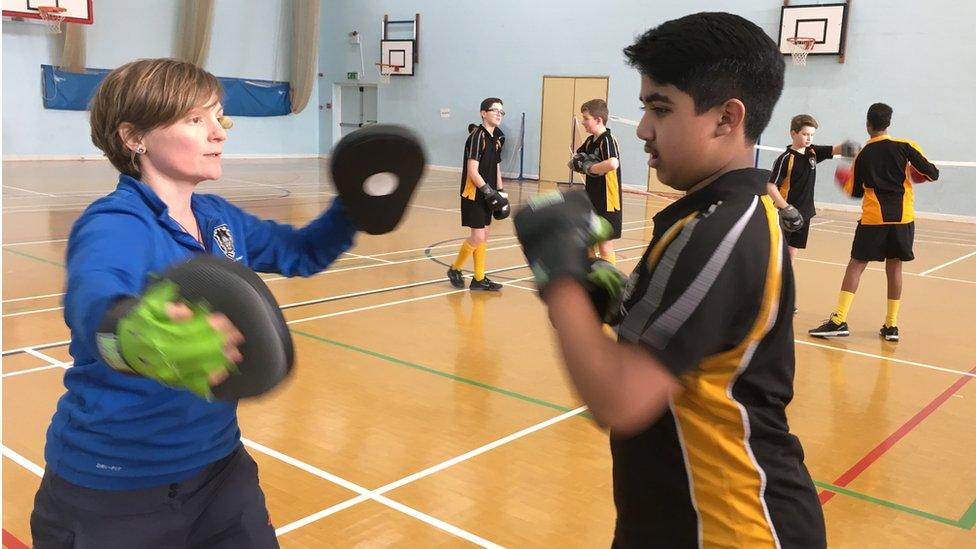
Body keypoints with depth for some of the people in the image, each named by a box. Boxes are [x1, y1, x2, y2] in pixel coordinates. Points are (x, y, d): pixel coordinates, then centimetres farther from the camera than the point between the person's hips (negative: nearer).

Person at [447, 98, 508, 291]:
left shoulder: (497, 138, 11)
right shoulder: (477, 136, -15)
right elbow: (472, 170, -20)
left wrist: (501, 191, 12)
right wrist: (488, 190, -21)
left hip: (487, 195, 9)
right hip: (474, 194, -9)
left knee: (484, 236, 11)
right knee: (478, 237, -8)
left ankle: (479, 279, 19)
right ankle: (455, 269, 13)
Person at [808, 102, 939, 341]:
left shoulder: (863, 154, 3)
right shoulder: (905, 146, 0)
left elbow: (855, 192, 9)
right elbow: (931, 173, -5)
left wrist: (849, 182, 30)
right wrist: (913, 175, 16)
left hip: (873, 218, -1)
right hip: (903, 217, 1)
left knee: (856, 265, 1)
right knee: (894, 267, 9)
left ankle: (839, 320, -9)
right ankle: (891, 326, 13)